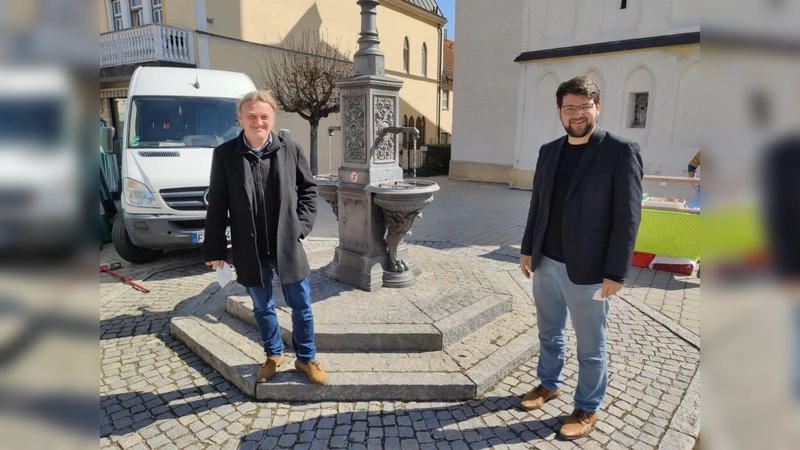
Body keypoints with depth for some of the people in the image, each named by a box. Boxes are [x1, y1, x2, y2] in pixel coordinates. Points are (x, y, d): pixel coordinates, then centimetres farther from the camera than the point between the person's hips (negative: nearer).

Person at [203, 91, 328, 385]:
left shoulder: (291, 150, -3)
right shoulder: (224, 154, -4)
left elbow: (309, 189, 6)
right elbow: (217, 205, -2)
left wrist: (301, 226, -5)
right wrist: (215, 249, -2)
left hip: (287, 245, 0)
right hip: (250, 250, 0)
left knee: (301, 306, 10)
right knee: (262, 308, 17)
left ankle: (306, 359, 30)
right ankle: (273, 355, 40)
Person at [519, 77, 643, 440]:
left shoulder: (621, 151, -10)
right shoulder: (549, 151, 8)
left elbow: (628, 216, -12)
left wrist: (615, 272, -15)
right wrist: (528, 249, 12)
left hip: (587, 270, -5)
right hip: (545, 263, 5)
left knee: (591, 347, 11)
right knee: (549, 333, 21)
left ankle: (587, 408, 30)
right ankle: (549, 384, 43)